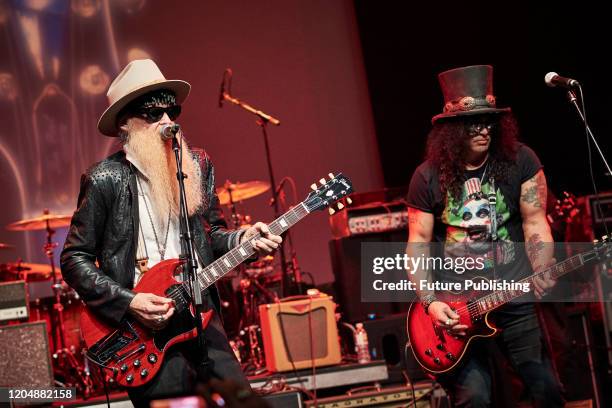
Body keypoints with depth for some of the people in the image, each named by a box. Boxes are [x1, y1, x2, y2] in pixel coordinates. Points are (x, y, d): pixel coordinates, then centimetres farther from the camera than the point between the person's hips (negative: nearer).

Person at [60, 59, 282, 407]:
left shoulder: (198, 165, 8)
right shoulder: (105, 180, -8)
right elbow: (75, 260, -5)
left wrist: (243, 239, -4)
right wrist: (129, 302, -14)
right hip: (143, 325, -4)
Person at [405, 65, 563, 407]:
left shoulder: (520, 161, -2)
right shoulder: (428, 177, -1)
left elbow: (535, 223, -3)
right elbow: (418, 243, 2)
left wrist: (542, 274, -19)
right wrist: (430, 302, -9)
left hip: (516, 298, 1)